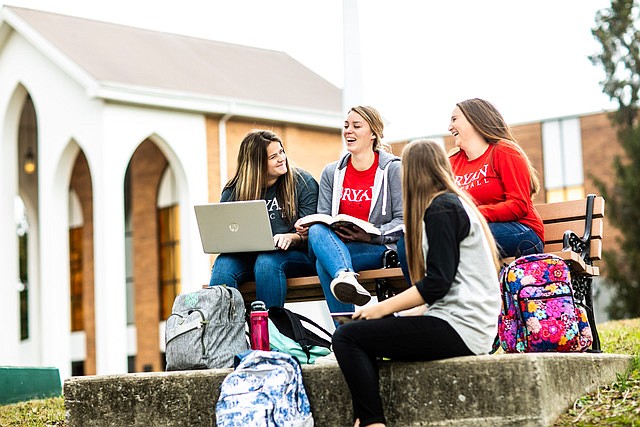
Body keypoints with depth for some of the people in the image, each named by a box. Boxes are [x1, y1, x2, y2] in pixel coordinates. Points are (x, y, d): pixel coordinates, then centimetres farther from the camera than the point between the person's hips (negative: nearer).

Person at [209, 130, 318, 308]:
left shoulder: (303, 182, 2)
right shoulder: (233, 191, 8)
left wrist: (291, 238, -25)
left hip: (295, 255, -2)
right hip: (248, 256, 2)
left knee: (267, 262, -35)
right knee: (223, 263, -29)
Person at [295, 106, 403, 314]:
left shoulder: (393, 169, 4)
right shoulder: (331, 172, 17)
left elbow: (403, 221, -1)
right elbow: (323, 218, 12)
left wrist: (371, 235, -19)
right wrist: (307, 226, -12)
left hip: (377, 249, -3)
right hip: (334, 244, 4)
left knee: (323, 263, -34)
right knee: (317, 230, -35)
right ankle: (345, 276, -62)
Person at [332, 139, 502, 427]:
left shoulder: (440, 208, -9)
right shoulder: (456, 203, 21)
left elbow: (437, 283, -17)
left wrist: (384, 308, -10)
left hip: (459, 328, -10)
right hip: (468, 326, 10)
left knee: (346, 336, -11)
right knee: (363, 328, 16)